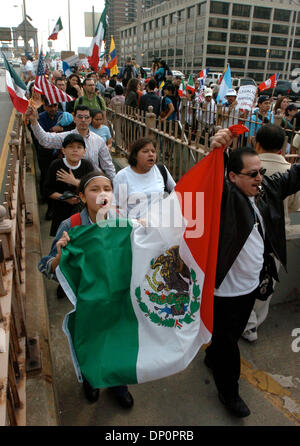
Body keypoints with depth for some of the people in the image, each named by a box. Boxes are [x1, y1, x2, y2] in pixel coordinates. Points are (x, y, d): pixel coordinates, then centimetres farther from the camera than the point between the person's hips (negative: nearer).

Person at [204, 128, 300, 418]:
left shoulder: (267, 189, -2)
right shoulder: (225, 195, -24)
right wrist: (214, 152, -61)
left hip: (251, 284, 8)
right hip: (226, 288, -7)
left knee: (234, 332, 29)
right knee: (227, 340, 13)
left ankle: (212, 357, 58)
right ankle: (228, 391, 36)